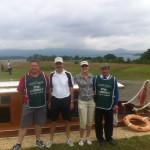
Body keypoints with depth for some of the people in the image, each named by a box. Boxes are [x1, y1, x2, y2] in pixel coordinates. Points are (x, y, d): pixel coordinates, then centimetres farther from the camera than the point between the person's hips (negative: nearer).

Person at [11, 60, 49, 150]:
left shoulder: (44, 76, -1)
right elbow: (20, 89, 1)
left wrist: (43, 94, 6)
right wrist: (27, 95, 3)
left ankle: (38, 140, 34)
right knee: (24, 124, 3)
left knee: (39, 123, 16)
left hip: (42, 104, 2)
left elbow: (48, 88, 10)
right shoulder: (25, 77, -7)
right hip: (29, 105, -2)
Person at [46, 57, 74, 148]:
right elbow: (51, 89, 8)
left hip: (66, 100, -1)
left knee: (67, 120, 11)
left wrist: (72, 102, -3)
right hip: (55, 100, 2)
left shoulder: (68, 74, -6)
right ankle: (51, 140, 23)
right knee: (53, 121, 10)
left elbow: (71, 89, -2)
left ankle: (68, 138, 28)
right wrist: (49, 101, 8)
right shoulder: (52, 75, 1)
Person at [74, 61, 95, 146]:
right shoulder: (77, 77, -6)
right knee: (83, 122, 0)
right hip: (82, 101, -2)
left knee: (90, 121, 11)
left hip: (92, 101, 3)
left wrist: (94, 95, 4)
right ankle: (81, 138, 23)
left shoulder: (93, 77, 1)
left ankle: (88, 137, 32)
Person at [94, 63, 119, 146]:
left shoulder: (113, 79, -2)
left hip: (109, 106, 0)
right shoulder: (96, 78, -3)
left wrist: (116, 104, 0)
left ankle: (109, 138, 32)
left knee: (109, 123, 13)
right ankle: (100, 138, 29)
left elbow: (116, 93, 1)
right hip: (98, 105, 0)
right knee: (98, 123, 11)